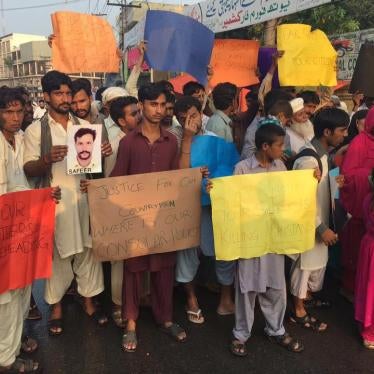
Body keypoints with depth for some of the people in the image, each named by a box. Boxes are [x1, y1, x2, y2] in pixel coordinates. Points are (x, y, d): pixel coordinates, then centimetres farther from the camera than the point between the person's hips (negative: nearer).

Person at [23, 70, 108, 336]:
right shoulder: (36, 130, -2)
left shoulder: (85, 125, 9)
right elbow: (28, 170, -5)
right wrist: (48, 159, -24)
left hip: (84, 197, 3)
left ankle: (88, 300, 26)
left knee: (87, 250, 10)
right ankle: (56, 306, 24)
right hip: (54, 201, -3)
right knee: (57, 254, 7)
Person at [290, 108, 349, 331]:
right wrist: (322, 228, -21)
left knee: (319, 260, 24)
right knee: (305, 264, 6)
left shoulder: (323, 153, 2)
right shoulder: (308, 159, -28)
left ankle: (308, 294, 46)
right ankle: (299, 311, 24)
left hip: (320, 220, 9)